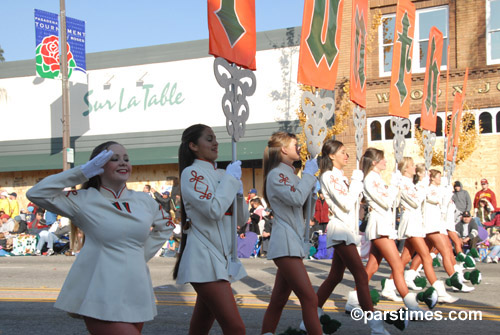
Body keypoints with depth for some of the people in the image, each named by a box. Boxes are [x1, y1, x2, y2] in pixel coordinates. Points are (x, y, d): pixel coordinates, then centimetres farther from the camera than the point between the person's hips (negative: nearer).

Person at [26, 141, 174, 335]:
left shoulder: (143, 201, 9)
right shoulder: (85, 200, -2)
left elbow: (165, 226, 26)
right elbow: (36, 194, -10)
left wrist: (144, 253, 12)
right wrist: (82, 172, -10)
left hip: (136, 295, 5)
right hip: (101, 300, -5)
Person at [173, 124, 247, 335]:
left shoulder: (220, 174, 15)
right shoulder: (191, 173, -7)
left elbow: (242, 219, 15)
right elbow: (214, 210, -21)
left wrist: (238, 193, -3)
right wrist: (230, 179, -9)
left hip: (222, 257, 8)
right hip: (204, 260, -8)